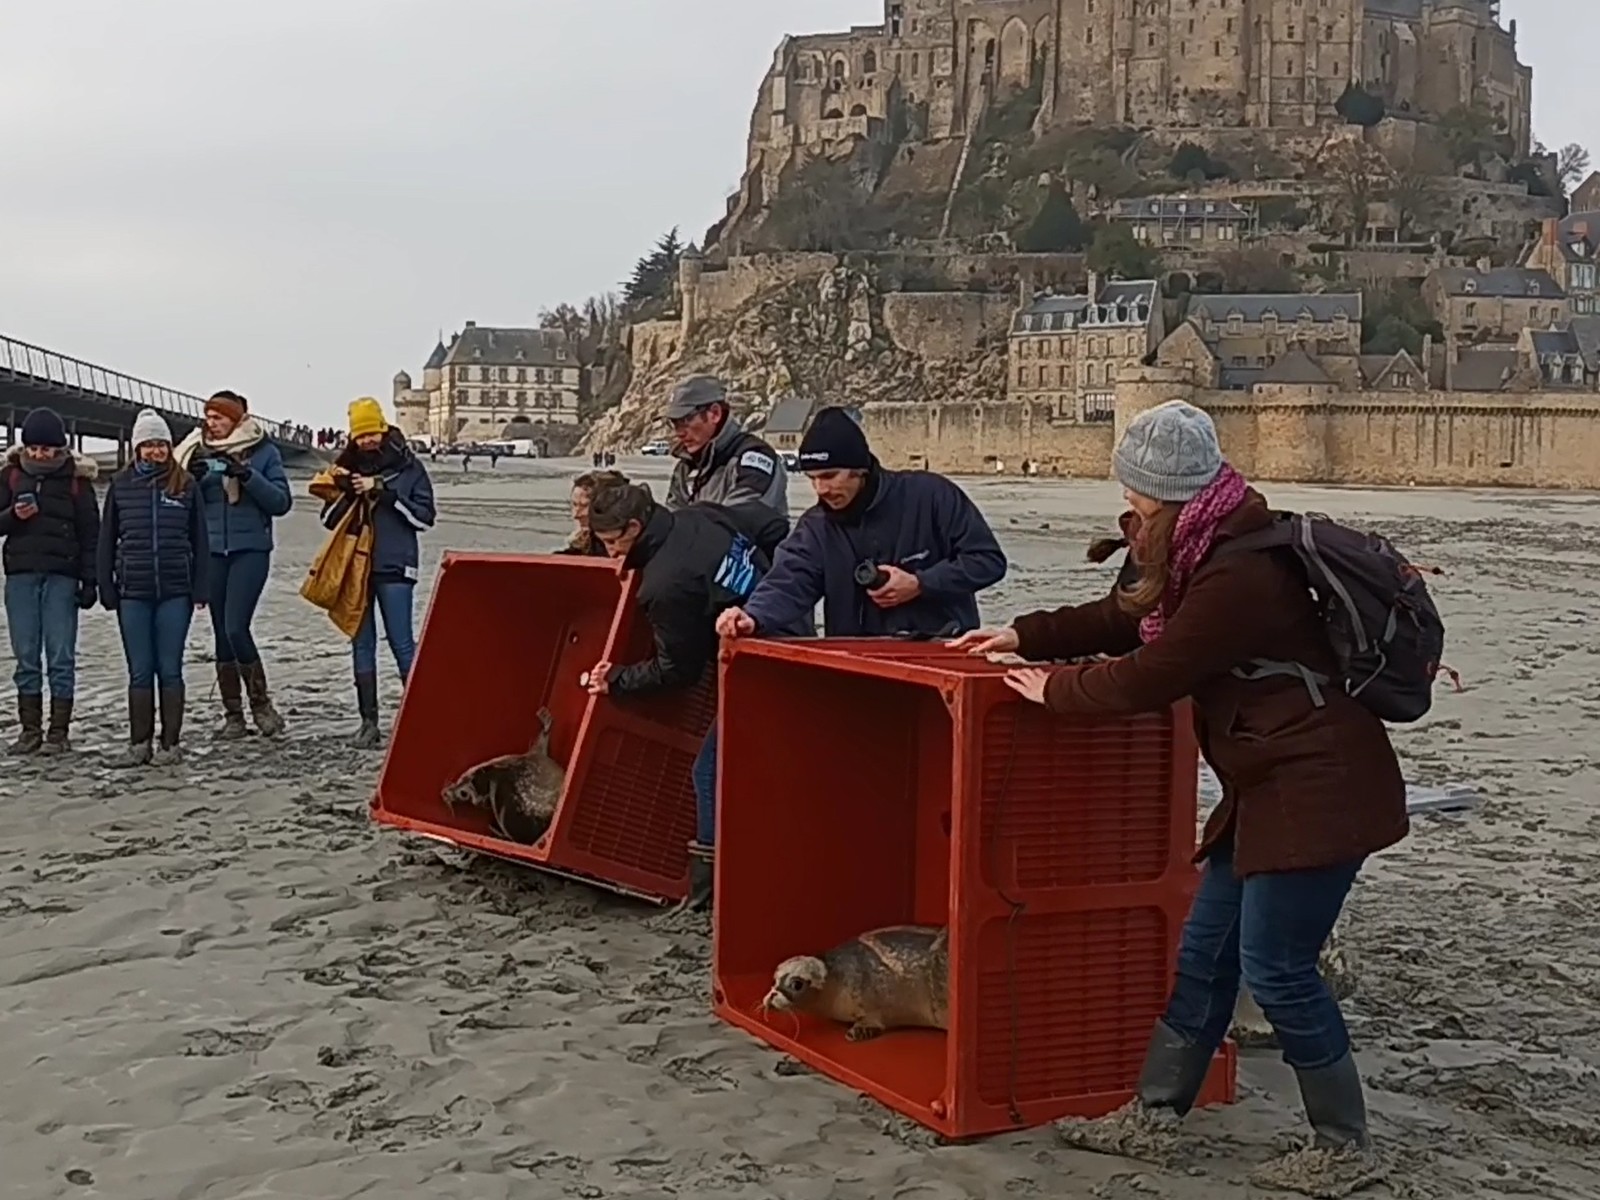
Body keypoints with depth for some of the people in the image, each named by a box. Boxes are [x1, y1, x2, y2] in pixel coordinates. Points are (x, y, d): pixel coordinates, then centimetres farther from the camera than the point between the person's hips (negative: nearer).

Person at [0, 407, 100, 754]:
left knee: (61, 657, -2)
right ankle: (30, 730, 12)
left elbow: (90, 532, 3)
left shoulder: (76, 478, 3)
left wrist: (89, 581, -3)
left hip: (62, 576, -2)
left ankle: (59, 733, 3)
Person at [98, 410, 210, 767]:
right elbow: (106, 540, 9)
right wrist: (106, 589, 4)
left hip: (175, 591, -1)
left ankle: (170, 744, 11)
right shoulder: (121, 485, 6)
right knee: (140, 671, 5)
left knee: (170, 670, 4)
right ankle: (139, 743, 11)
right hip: (133, 593, 1)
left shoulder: (186, 485, 4)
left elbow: (199, 540, 5)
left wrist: (200, 589, 0)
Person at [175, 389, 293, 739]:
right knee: (221, 633, 5)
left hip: (250, 549, -4)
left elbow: (282, 502, -4)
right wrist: (193, 479, -9)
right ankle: (233, 715, 12)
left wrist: (247, 475, -16)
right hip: (212, 551, 4)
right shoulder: (199, 452, 11)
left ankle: (261, 704, 1)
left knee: (235, 628, -15)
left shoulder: (263, 451, 2)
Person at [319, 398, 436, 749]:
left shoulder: (409, 467, 1)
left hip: (394, 567, -4)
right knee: (362, 644, 6)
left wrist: (385, 493, -14)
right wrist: (343, 491, -8)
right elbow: (329, 519, 10)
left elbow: (424, 517, -5)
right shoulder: (348, 467, 10)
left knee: (401, 642, -6)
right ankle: (369, 721, 11)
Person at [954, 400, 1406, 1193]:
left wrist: (1053, 689, -3)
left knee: (1275, 965, -4)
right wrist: (1026, 636, 19)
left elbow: (1146, 680, -19)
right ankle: (1154, 1117, 23)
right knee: (1205, 949, 13)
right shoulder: (1213, 555, 9)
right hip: (1273, 788, 11)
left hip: (1319, 791, -11)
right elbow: (1127, 617, 22)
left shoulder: (1237, 578, -24)